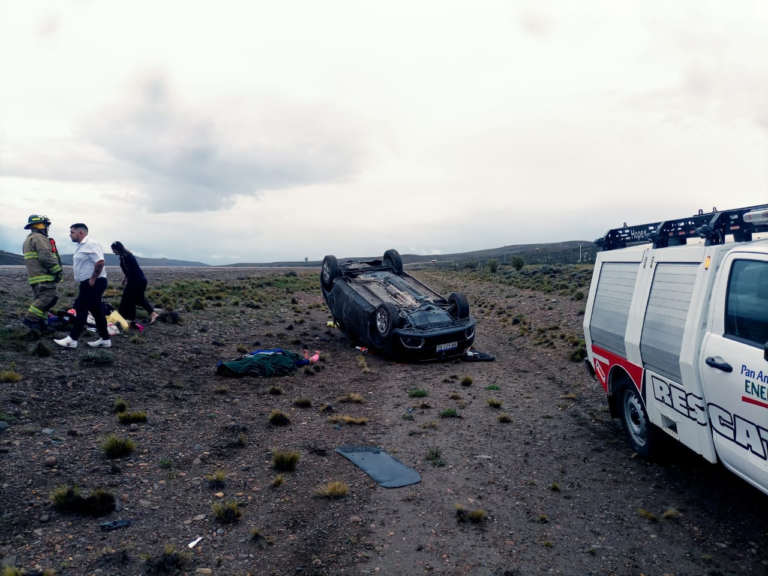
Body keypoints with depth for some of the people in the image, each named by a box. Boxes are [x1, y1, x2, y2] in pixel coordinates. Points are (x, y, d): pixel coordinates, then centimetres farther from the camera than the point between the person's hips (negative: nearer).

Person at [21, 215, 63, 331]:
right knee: (49, 297, -16)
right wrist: (57, 270, -16)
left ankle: (41, 323, 11)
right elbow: (46, 257, -20)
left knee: (41, 298, 13)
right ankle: (30, 319, -19)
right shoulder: (39, 238, -9)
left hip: (34, 276, 11)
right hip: (43, 276, -11)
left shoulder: (28, 239, 26)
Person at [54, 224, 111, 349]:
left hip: (94, 283, -10)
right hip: (88, 283, 10)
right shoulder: (82, 245, 17)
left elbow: (100, 262, -26)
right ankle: (105, 339, 13)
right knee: (96, 311, 10)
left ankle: (72, 339, 0)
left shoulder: (91, 244, -16)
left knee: (81, 309, -6)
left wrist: (92, 279, -22)